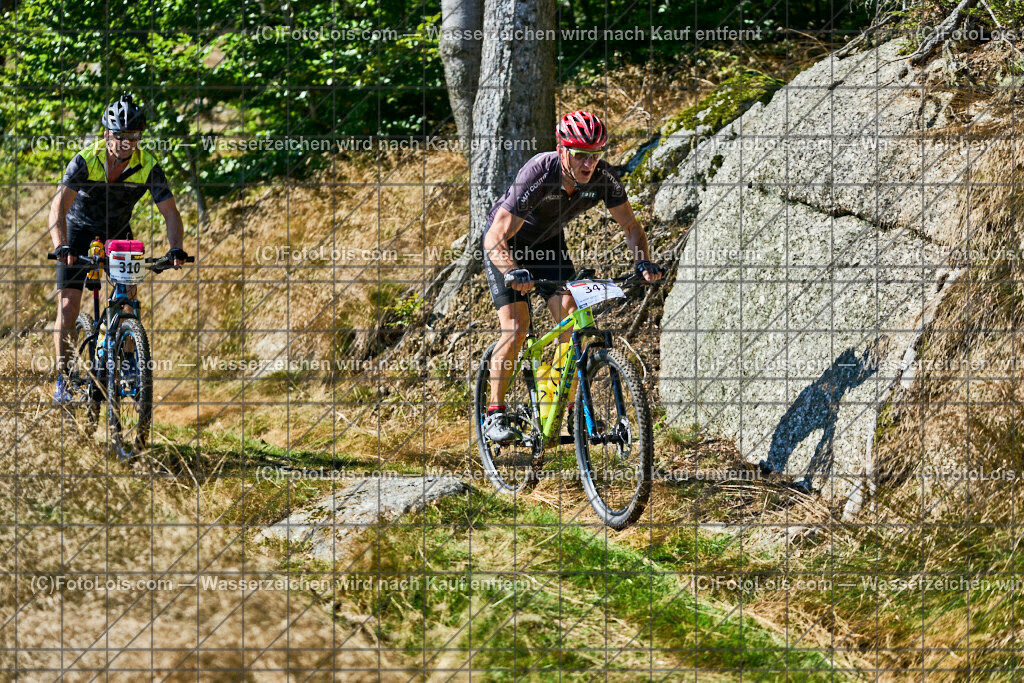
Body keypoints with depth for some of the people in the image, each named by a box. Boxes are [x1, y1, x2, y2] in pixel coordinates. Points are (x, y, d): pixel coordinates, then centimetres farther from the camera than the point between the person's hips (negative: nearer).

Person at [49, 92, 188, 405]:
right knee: (68, 305, -10)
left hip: (117, 232, 2)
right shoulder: (85, 160, -26)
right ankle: (63, 379, -1)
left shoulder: (148, 167, -20)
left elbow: (170, 212, -21)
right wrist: (61, 247, -51)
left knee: (129, 298, -14)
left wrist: (175, 249, -39)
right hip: (79, 232, -2)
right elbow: (59, 205, -35)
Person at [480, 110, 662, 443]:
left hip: (548, 242, 4)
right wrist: (513, 273, -56)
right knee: (516, 327, -16)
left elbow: (631, 227, -13)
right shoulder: (538, 175, -37)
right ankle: (495, 413, -6)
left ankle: (571, 407, 1)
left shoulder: (603, 178, -25)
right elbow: (497, 239, -38)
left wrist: (643, 261, -33)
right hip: (505, 242, -4)